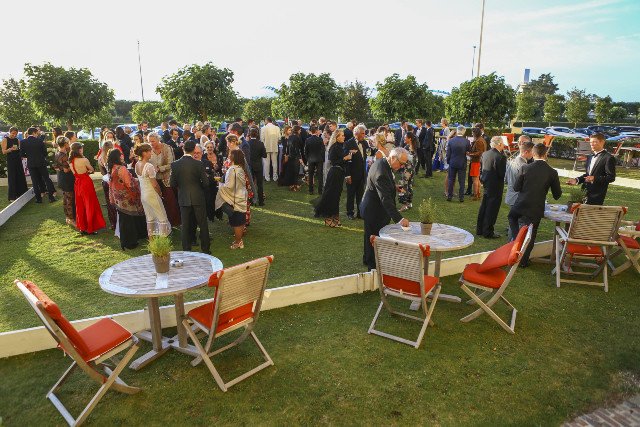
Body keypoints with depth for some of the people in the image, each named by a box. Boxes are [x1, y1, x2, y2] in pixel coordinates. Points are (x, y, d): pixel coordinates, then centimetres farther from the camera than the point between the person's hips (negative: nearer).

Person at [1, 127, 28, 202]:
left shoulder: (17, 140, 11)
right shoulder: (5, 139, -2)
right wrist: (11, 149, -24)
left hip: (18, 160, 5)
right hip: (10, 161, -4)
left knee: (21, 177, 4)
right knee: (12, 178, -3)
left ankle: (21, 194, 14)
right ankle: (12, 197, 2)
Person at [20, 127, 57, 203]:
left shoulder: (23, 142, -4)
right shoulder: (40, 140, -9)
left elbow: (22, 154, -2)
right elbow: (45, 152, -5)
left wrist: (29, 156, 17)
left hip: (31, 164, 1)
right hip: (41, 163, -1)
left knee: (35, 182, 7)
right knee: (47, 179, 8)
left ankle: (38, 198, 9)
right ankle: (51, 197, 6)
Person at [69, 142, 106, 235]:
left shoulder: (71, 161, 1)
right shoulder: (84, 160, -17)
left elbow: (75, 172, 9)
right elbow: (92, 170, -4)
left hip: (77, 183, 6)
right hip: (86, 183, -6)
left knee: (80, 206, 16)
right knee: (90, 205, 5)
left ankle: (82, 227, 24)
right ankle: (90, 228, 10)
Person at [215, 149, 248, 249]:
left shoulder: (232, 169, -21)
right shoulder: (241, 168, 4)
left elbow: (229, 186, -22)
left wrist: (220, 185, -5)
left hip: (235, 200, -8)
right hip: (241, 198, 8)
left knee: (236, 223, 4)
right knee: (240, 221, 16)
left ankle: (238, 242, 14)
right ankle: (239, 239, 28)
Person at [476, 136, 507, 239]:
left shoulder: (485, 154, 3)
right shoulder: (500, 157, -20)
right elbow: (502, 174, -19)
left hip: (486, 184, 8)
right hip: (495, 186, -8)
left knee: (483, 207, 17)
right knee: (492, 209, 2)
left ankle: (479, 229, 26)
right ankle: (488, 232, 9)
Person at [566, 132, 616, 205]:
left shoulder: (609, 158, -7)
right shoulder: (590, 157, 18)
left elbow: (611, 177, -12)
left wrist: (594, 178, -24)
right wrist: (577, 180, 3)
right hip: (585, 193, 7)